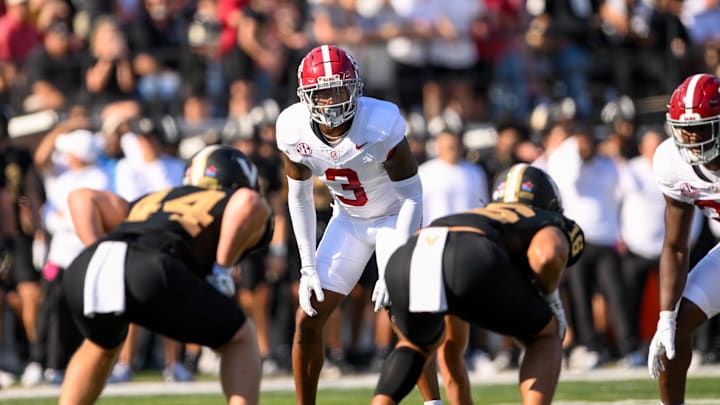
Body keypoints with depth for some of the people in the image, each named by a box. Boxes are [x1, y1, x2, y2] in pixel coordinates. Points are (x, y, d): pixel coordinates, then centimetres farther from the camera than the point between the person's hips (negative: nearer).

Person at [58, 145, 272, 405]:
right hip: (149, 271, -5)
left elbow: (82, 198, 29)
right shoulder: (253, 218, 25)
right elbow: (248, 202, 2)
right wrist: (222, 265, 9)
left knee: (103, 344, 37)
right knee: (240, 339, 19)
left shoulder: (151, 202, 39)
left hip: (86, 268, 5)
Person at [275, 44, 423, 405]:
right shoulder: (294, 129, -18)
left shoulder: (380, 124, -31)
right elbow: (300, 198, -1)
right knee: (308, 319, -1)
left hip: (395, 216, -4)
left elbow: (412, 196, -21)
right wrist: (309, 267, -5)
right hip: (348, 219, 4)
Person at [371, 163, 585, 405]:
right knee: (546, 336, 23)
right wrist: (550, 296, 23)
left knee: (418, 344, 36)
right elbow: (547, 254, 5)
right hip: (472, 262, -5)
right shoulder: (554, 226, 30)